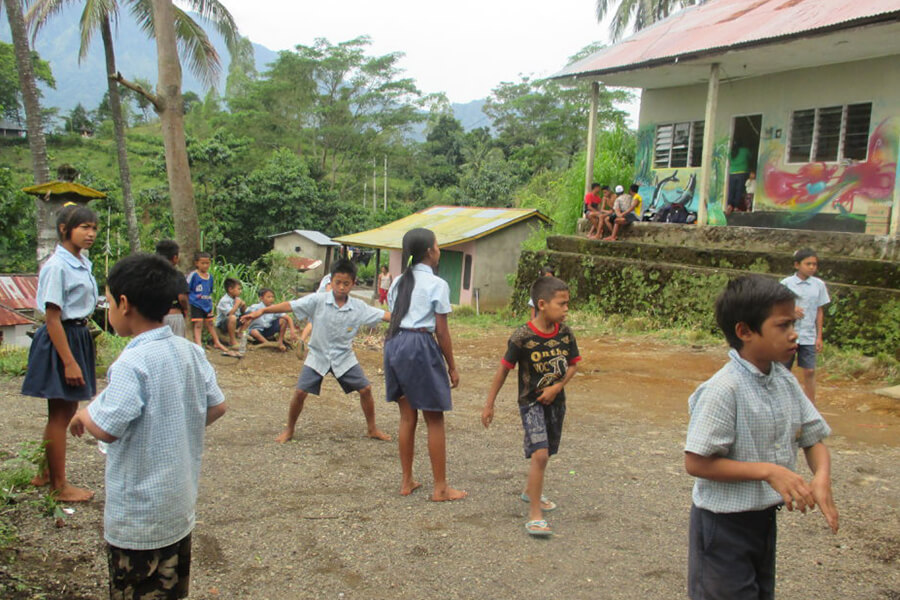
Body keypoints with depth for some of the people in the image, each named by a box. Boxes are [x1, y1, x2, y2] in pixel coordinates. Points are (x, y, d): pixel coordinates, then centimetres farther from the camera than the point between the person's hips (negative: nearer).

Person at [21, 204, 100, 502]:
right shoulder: (57, 266, -18)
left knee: (67, 411, 17)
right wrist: (69, 362, -21)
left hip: (79, 336, 9)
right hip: (61, 341, -9)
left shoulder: (83, 263, 8)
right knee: (59, 415, 2)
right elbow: (53, 318, -19)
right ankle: (60, 486, 15)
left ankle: (47, 474, 31)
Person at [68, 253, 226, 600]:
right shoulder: (191, 352, 0)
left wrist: (84, 415, -5)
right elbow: (216, 407, 6)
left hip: (138, 515, -7)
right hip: (181, 506, 7)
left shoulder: (133, 362, -22)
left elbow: (105, 429, -25)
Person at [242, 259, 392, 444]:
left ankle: (372, 429, 20)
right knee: (300, 392, -7)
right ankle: (289, 430, 17)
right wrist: (262, 311, -28)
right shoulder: (317, 300, -16)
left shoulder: (359, 307, -10)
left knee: (365, 390, -1)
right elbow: (290, 305, -21)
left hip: (344, 357, 2)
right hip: (318, 356, -2)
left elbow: (383, 315, -11)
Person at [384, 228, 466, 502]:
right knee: (435, 419, 3)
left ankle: (406, 481, 23)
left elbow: (393, 318, 11)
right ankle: (440, 487, 10)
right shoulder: (437, 284, -7)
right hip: (421, 345, -7)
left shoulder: (398, 282, 13)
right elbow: (441, 330, -7)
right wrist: (452, 366, 0)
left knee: (407, 415, 15)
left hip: (394, 343, 7)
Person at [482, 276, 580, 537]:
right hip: (530, 401, -6)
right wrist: (489, 404, -5)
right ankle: (534, 515, -8)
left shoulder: (566, 334, -5)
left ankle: (531, 491, 46)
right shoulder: (522, 337, -18)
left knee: (544, 453, 20)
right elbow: (504, 369, -10)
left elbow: (573, 365, 7)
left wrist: (557, 387, -11)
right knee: (540, 454, -16)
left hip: (555, 401, 6)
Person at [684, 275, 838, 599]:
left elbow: (813, 439, 8)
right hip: (724, 522, -8)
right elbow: (696, 463, -25)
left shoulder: (786, 382, -1)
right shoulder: (723, 390, -25)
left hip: (765, 518, 8)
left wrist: (822, 476, -13)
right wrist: (768, 470, -27)